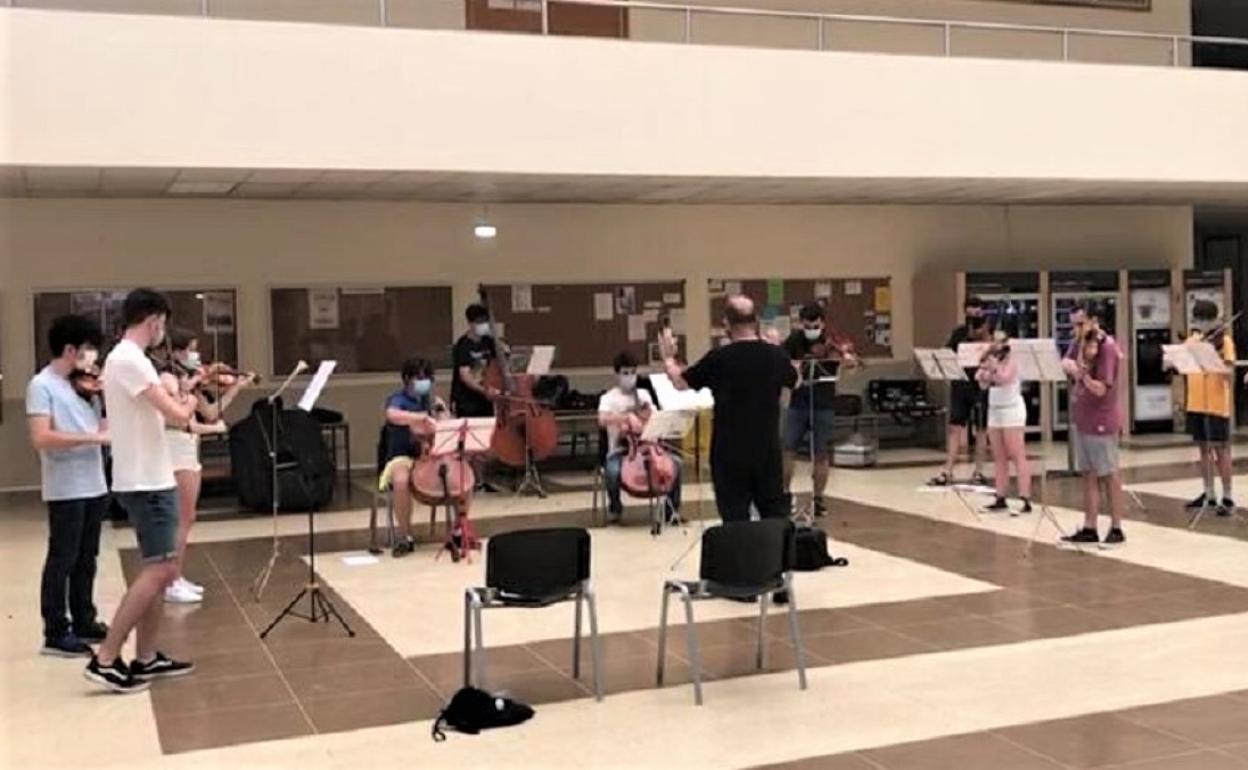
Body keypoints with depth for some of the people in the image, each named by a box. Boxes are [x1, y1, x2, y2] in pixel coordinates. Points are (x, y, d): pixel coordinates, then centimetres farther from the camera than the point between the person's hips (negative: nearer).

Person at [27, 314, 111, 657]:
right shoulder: (41, 385, -10)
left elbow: (103, 426, 12)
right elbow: (41, 438, -20)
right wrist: (92, 437, -22)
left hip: (94, 485, 7)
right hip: (65, 489, -7)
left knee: (86, 558, 15)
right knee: (62, 559, -1)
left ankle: (84, 621, 25)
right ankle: (55, 633, 5)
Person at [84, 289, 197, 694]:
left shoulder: (124, 358, 14)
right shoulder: (129, 360, -18)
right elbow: (175, 414, -21)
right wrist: (189, 402, -1)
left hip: (151, 479, 10)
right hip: (146, 483, -10)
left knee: (161, 570, 13)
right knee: (158, 570, -10)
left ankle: (146, 658, 18)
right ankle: (105, 659, -8)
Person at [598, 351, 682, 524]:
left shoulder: (644, 395, 12)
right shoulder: (609, 398, -3)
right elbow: (602, 420, -22)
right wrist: (628, 416, -33)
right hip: (619, 451, -3)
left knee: (675, 462, -20)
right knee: (612, 471, -35)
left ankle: (673, 506, -1)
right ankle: (615, 507, -3)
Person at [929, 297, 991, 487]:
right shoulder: (959, 334, 7)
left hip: (982, 386, -2)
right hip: (960, 384, 2)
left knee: (981, 429, 6)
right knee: (955, 428, 0)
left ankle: (978, 472, 14)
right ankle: (947, 472, 1)